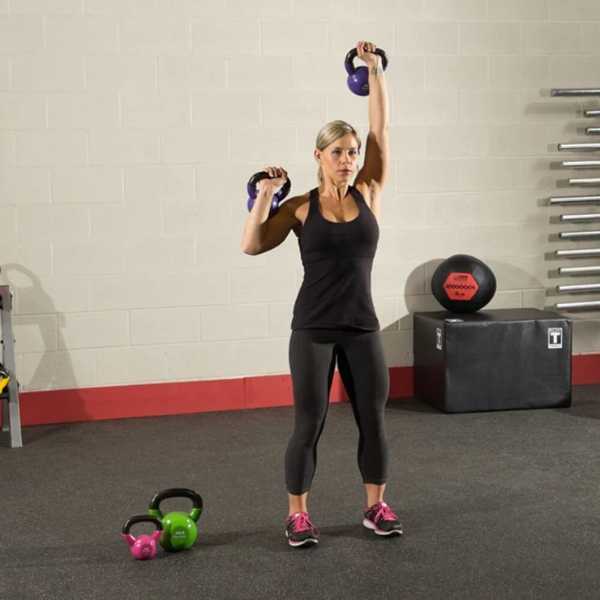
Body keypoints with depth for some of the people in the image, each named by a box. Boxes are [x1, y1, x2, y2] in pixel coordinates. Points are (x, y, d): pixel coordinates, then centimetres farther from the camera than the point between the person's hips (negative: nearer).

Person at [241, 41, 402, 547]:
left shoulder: (369, 194, 3)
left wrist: (375, 70, -2)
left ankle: (376, 507, 26)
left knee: (373, 419, 9)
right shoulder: (300, 207, -2)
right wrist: (266, 194, -9)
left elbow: (381, 131, -1)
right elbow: (251, 246, -8)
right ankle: (297, 514, 16)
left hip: (362, 327, 3)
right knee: (309, 423, 1)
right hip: (313, 329, -2)